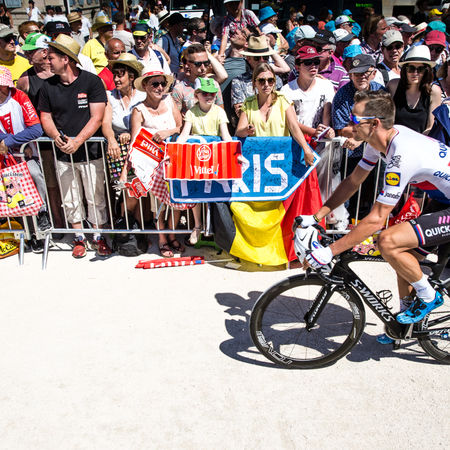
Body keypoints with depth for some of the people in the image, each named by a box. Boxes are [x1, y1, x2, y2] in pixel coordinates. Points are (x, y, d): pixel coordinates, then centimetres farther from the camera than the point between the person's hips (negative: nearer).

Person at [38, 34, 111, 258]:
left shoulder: (91, 81, -7)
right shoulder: (48, 86, 5)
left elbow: (97, 118, -12)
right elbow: (45, 117, 10)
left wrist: (77, 141, -21)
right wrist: (56, 136, -11)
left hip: (90, 152, -3)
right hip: (63, 154, 4)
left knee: (96, 197, 3)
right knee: (70, 199, 11)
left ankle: (98, 236, 21)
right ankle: (79, 237, 27)